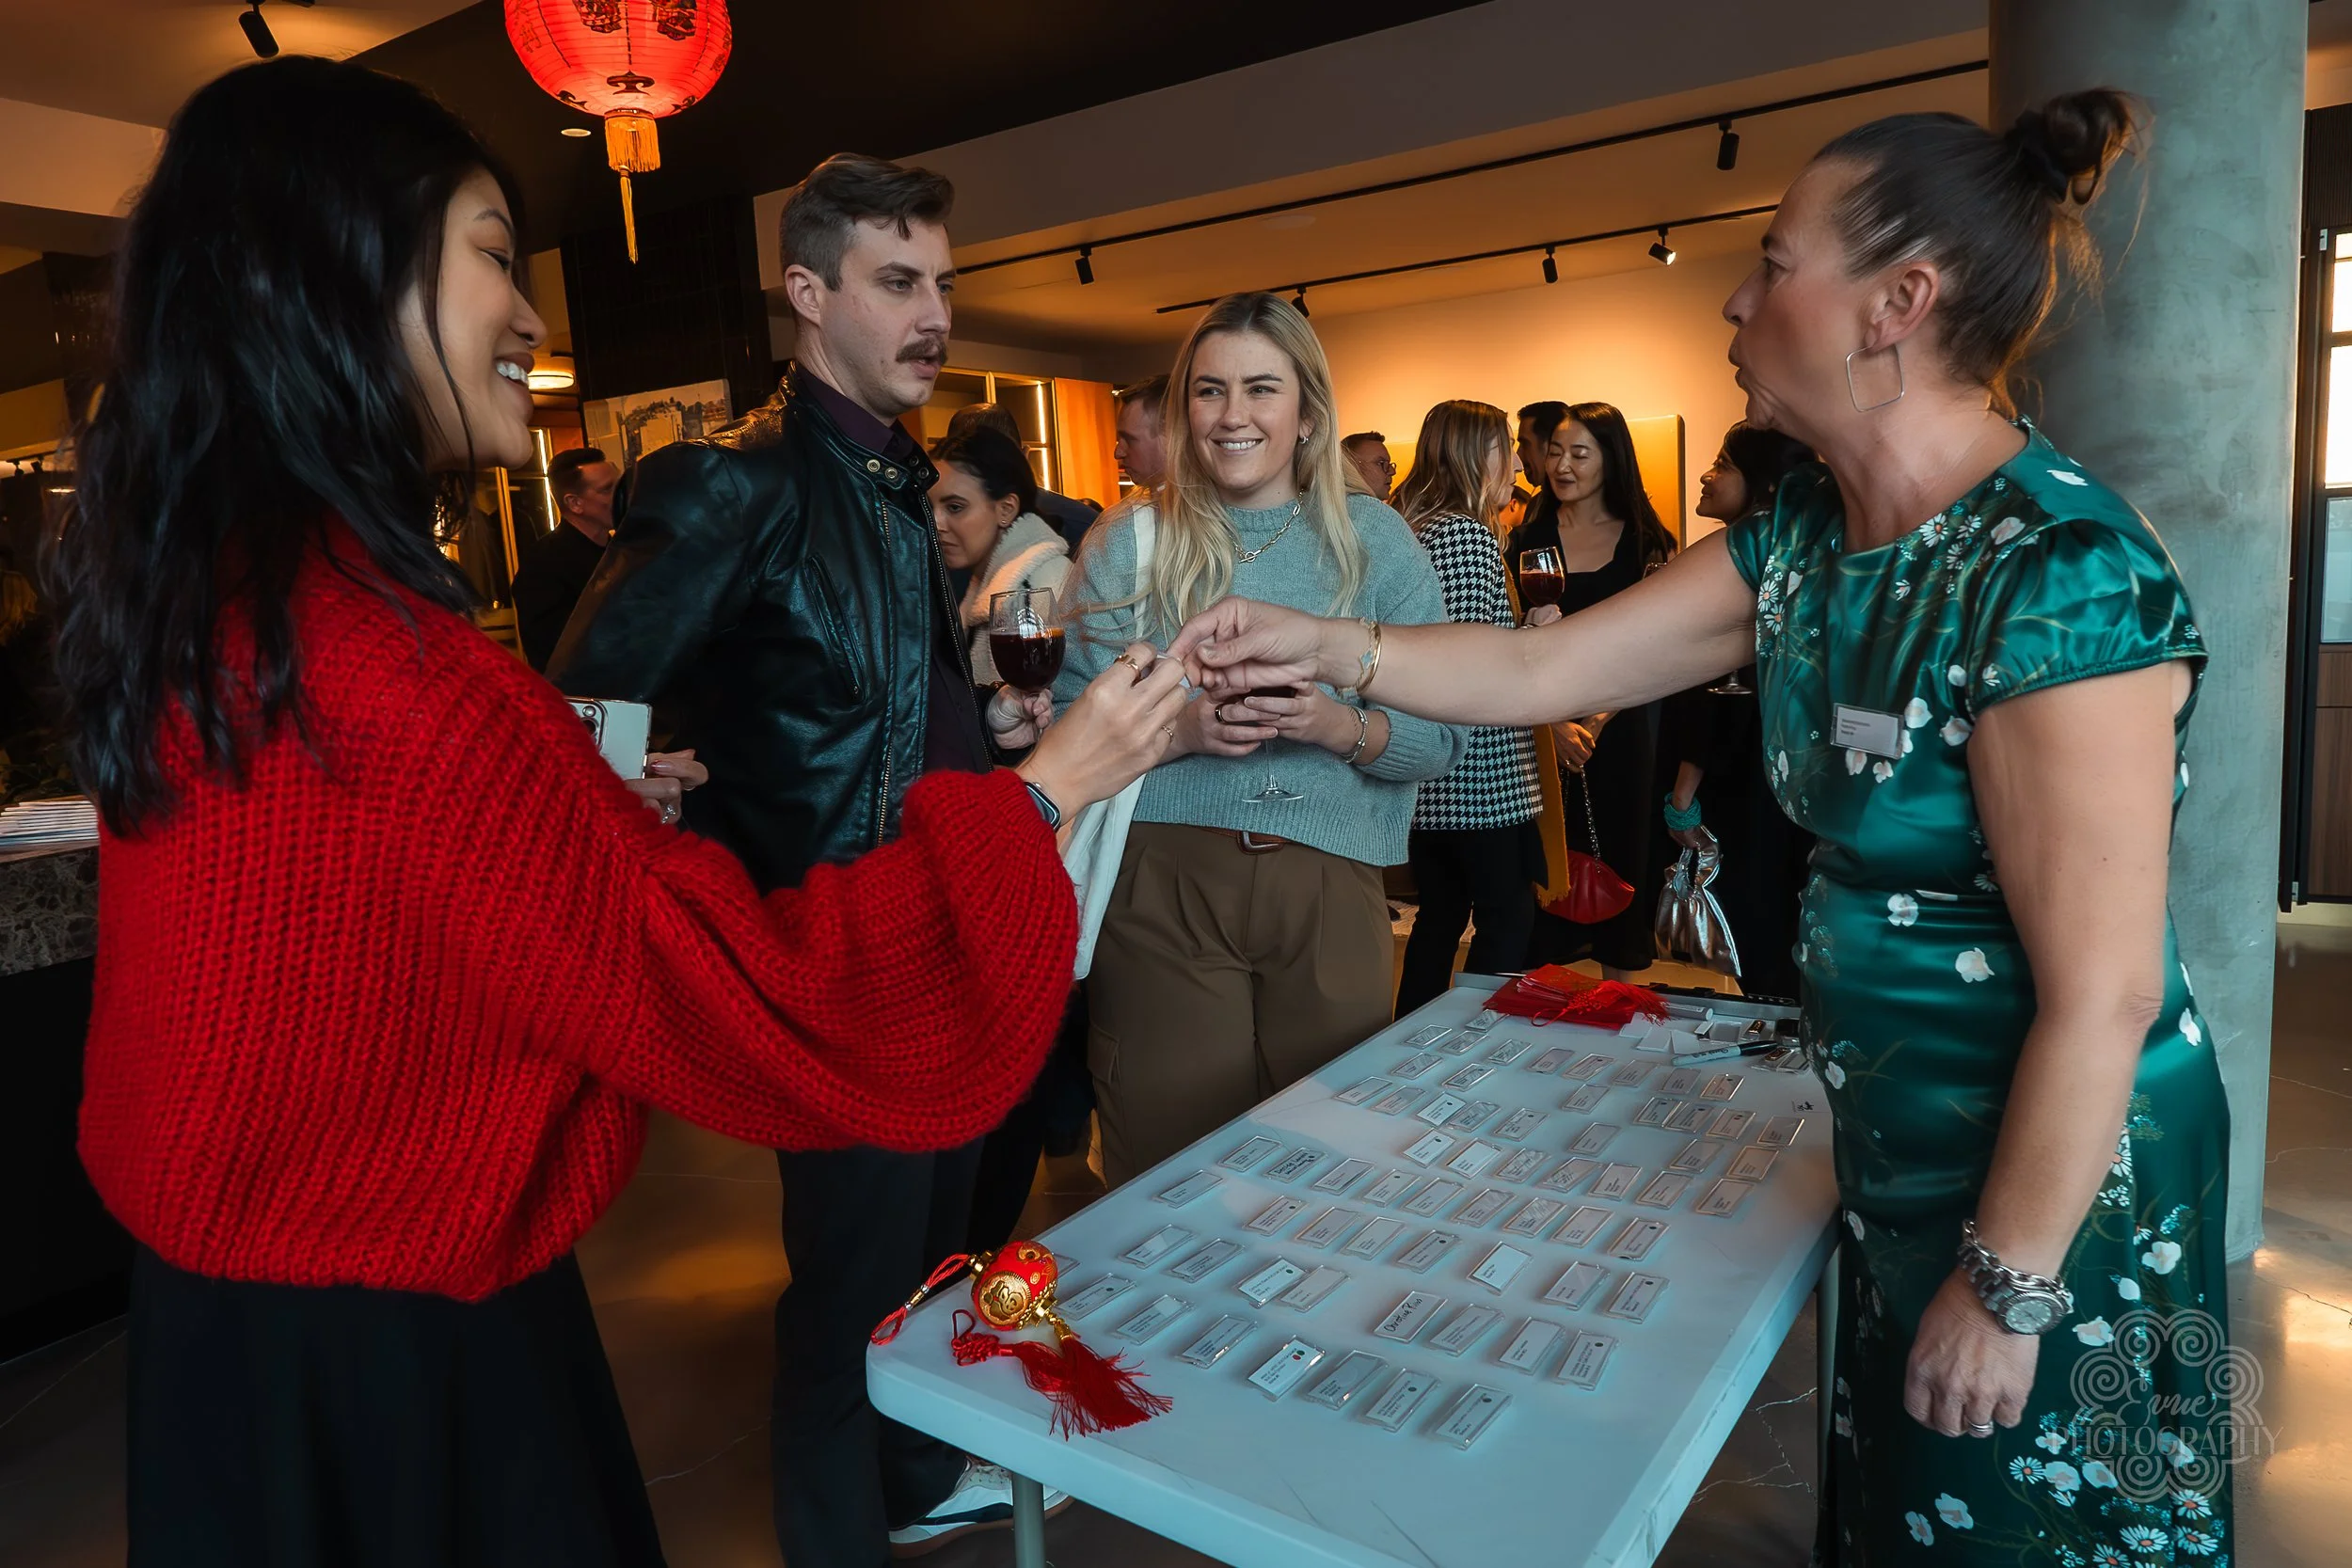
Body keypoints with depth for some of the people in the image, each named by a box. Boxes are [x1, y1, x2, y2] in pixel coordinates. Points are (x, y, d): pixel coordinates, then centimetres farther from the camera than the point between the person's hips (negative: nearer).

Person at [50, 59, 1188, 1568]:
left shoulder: (200, 594, 0)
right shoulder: (376, 654, -31)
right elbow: (754, 1012, -29)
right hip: (396, 1350, -9)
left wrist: (591, 811, 7)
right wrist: (1038, 792, -20)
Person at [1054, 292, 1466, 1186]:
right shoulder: (1129, 544, 6)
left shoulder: (1373, 539, 7)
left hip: (1329, 887, 1)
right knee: (1172, 1169, 6)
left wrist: (1341, 727, -14)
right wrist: (1179, 730, -16)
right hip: (1161, 886, -1)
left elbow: (1444, 741, 4)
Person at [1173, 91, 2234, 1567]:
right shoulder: (1803, 535, -2)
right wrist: (1324, 645, -3)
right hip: (1901, 1151, 7)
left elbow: (2100, 992, -24)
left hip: (2059, 1181, -7)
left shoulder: (2060, 571, -26)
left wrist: (2005, 1285, -18)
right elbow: (1542, 671, 2)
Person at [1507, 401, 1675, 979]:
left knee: (1619, 854, 7)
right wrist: (1556, 726, -16)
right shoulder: (1529, 539, 3)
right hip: (1542, 729, 0)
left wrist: (1596, 722, -14)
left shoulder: (1645, 541, 3)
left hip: (1622, 730, 0)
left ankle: (1616, 988, 20)